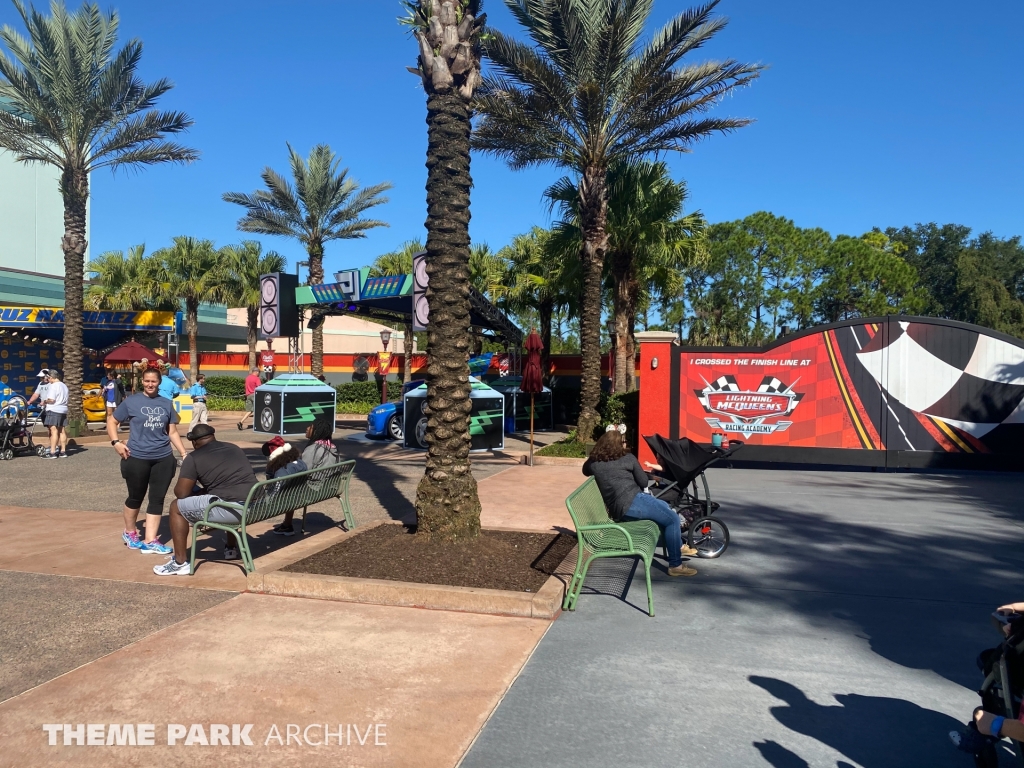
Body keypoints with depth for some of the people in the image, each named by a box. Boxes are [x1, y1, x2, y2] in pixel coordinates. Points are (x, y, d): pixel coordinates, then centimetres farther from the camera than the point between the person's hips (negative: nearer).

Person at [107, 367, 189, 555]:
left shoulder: (167, 404, 8)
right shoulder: (131, 402, -1)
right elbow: (111, 421, 5)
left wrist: (184, 453, 6)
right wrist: (116, 442, -10)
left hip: (163, 459, 3)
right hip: (137, 458, -3)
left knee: (157, 499, 2)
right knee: (136, 497, 11)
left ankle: (150, 541, 7)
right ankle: (129, 532, 34)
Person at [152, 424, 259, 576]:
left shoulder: (194, 458, 3)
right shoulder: (235, 448, 22)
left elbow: (181, 493, 2)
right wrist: (202, 491, 41)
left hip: (232, 509, -7)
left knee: (177, 507, 12)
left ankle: (180, 563, 14)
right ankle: (231, 548, 49)